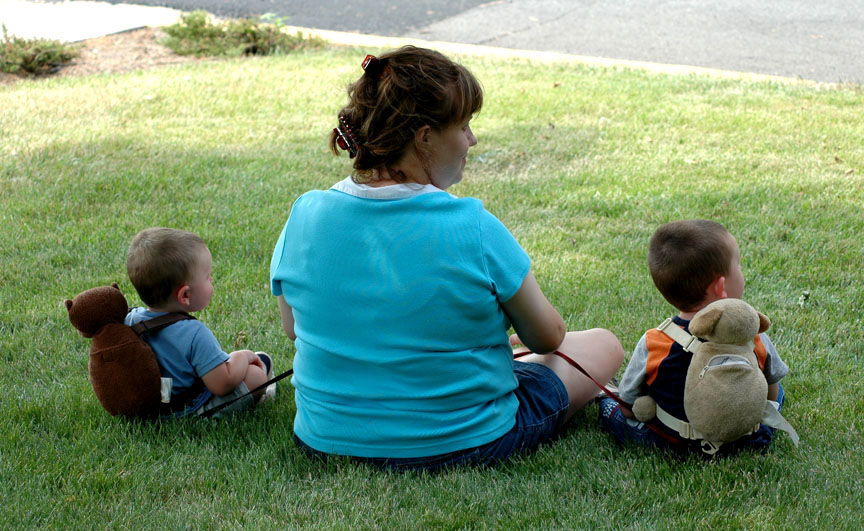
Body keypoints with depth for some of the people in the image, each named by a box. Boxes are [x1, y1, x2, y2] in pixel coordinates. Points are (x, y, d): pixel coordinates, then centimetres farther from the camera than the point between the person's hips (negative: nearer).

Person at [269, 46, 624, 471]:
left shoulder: (305, 217, -12)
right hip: (464, 444, -6)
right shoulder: (474, 229, -23)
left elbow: (294, 329, 5)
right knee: (604, 344, 17)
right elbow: (547, 338, -9)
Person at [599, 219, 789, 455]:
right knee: (777, 390, 31)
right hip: (748, 442, 1)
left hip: (671, 444, -1)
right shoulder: (754, 339, -21)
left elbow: (628, 409, -10)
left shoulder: (651, 345, -24)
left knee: (607, 405, 22)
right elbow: (770, 396, -3)